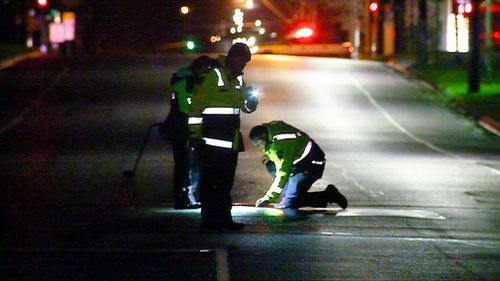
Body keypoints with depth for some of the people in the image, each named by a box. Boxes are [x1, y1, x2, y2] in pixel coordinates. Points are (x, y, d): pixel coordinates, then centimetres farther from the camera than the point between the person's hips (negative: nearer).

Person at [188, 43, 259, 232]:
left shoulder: (238, 78, 14)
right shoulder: (212, 75, -12)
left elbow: (246, 107, 24)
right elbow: (196, 104, -15)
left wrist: (251, 99, 0)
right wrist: (194, 133, -16)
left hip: (231, 138, 9)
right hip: (213, 139, -9)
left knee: (226, 181, 13)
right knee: (210, 180, -6)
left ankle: (224, 218, 21)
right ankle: (209, 221, -5)